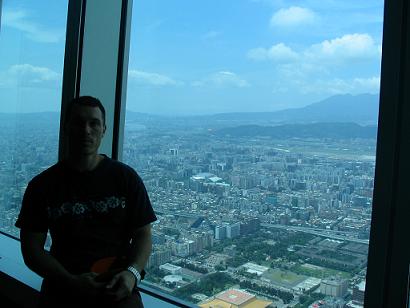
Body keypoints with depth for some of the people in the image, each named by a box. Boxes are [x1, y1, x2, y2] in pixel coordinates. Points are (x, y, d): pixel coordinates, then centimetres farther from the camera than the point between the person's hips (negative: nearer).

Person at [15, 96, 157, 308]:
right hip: (62, 287, 0)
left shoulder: (126, 177, 4)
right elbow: (31, 247, 2)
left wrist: (132, 273, -14)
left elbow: (143, 235, 5)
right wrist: (72, 282, -12)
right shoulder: (42, 185, 4)